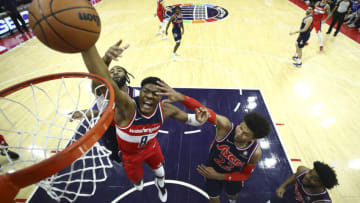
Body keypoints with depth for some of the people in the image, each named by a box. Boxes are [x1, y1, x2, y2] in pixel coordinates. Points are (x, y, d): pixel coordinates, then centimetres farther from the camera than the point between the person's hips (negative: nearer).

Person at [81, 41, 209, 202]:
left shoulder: (165, 109, -29)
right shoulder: (127, 107, -43)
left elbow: (187, 118, -13)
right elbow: (104, 79, -61)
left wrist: (198, 120, -38)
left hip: (151, 146, 2)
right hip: (130, 153, -2)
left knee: (158, 167, 31)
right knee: (136, 177, 28)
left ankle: (160, 184, 70)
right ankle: (138, 182, 71)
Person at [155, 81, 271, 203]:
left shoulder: (255, 153, -34)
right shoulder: (225, 126, -41)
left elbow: (245, 174, -16)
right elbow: (201, 108, -47)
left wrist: (219, 176, -23)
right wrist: (180, 97, -66)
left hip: (233, 175, 2)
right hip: (213, 168, -1)